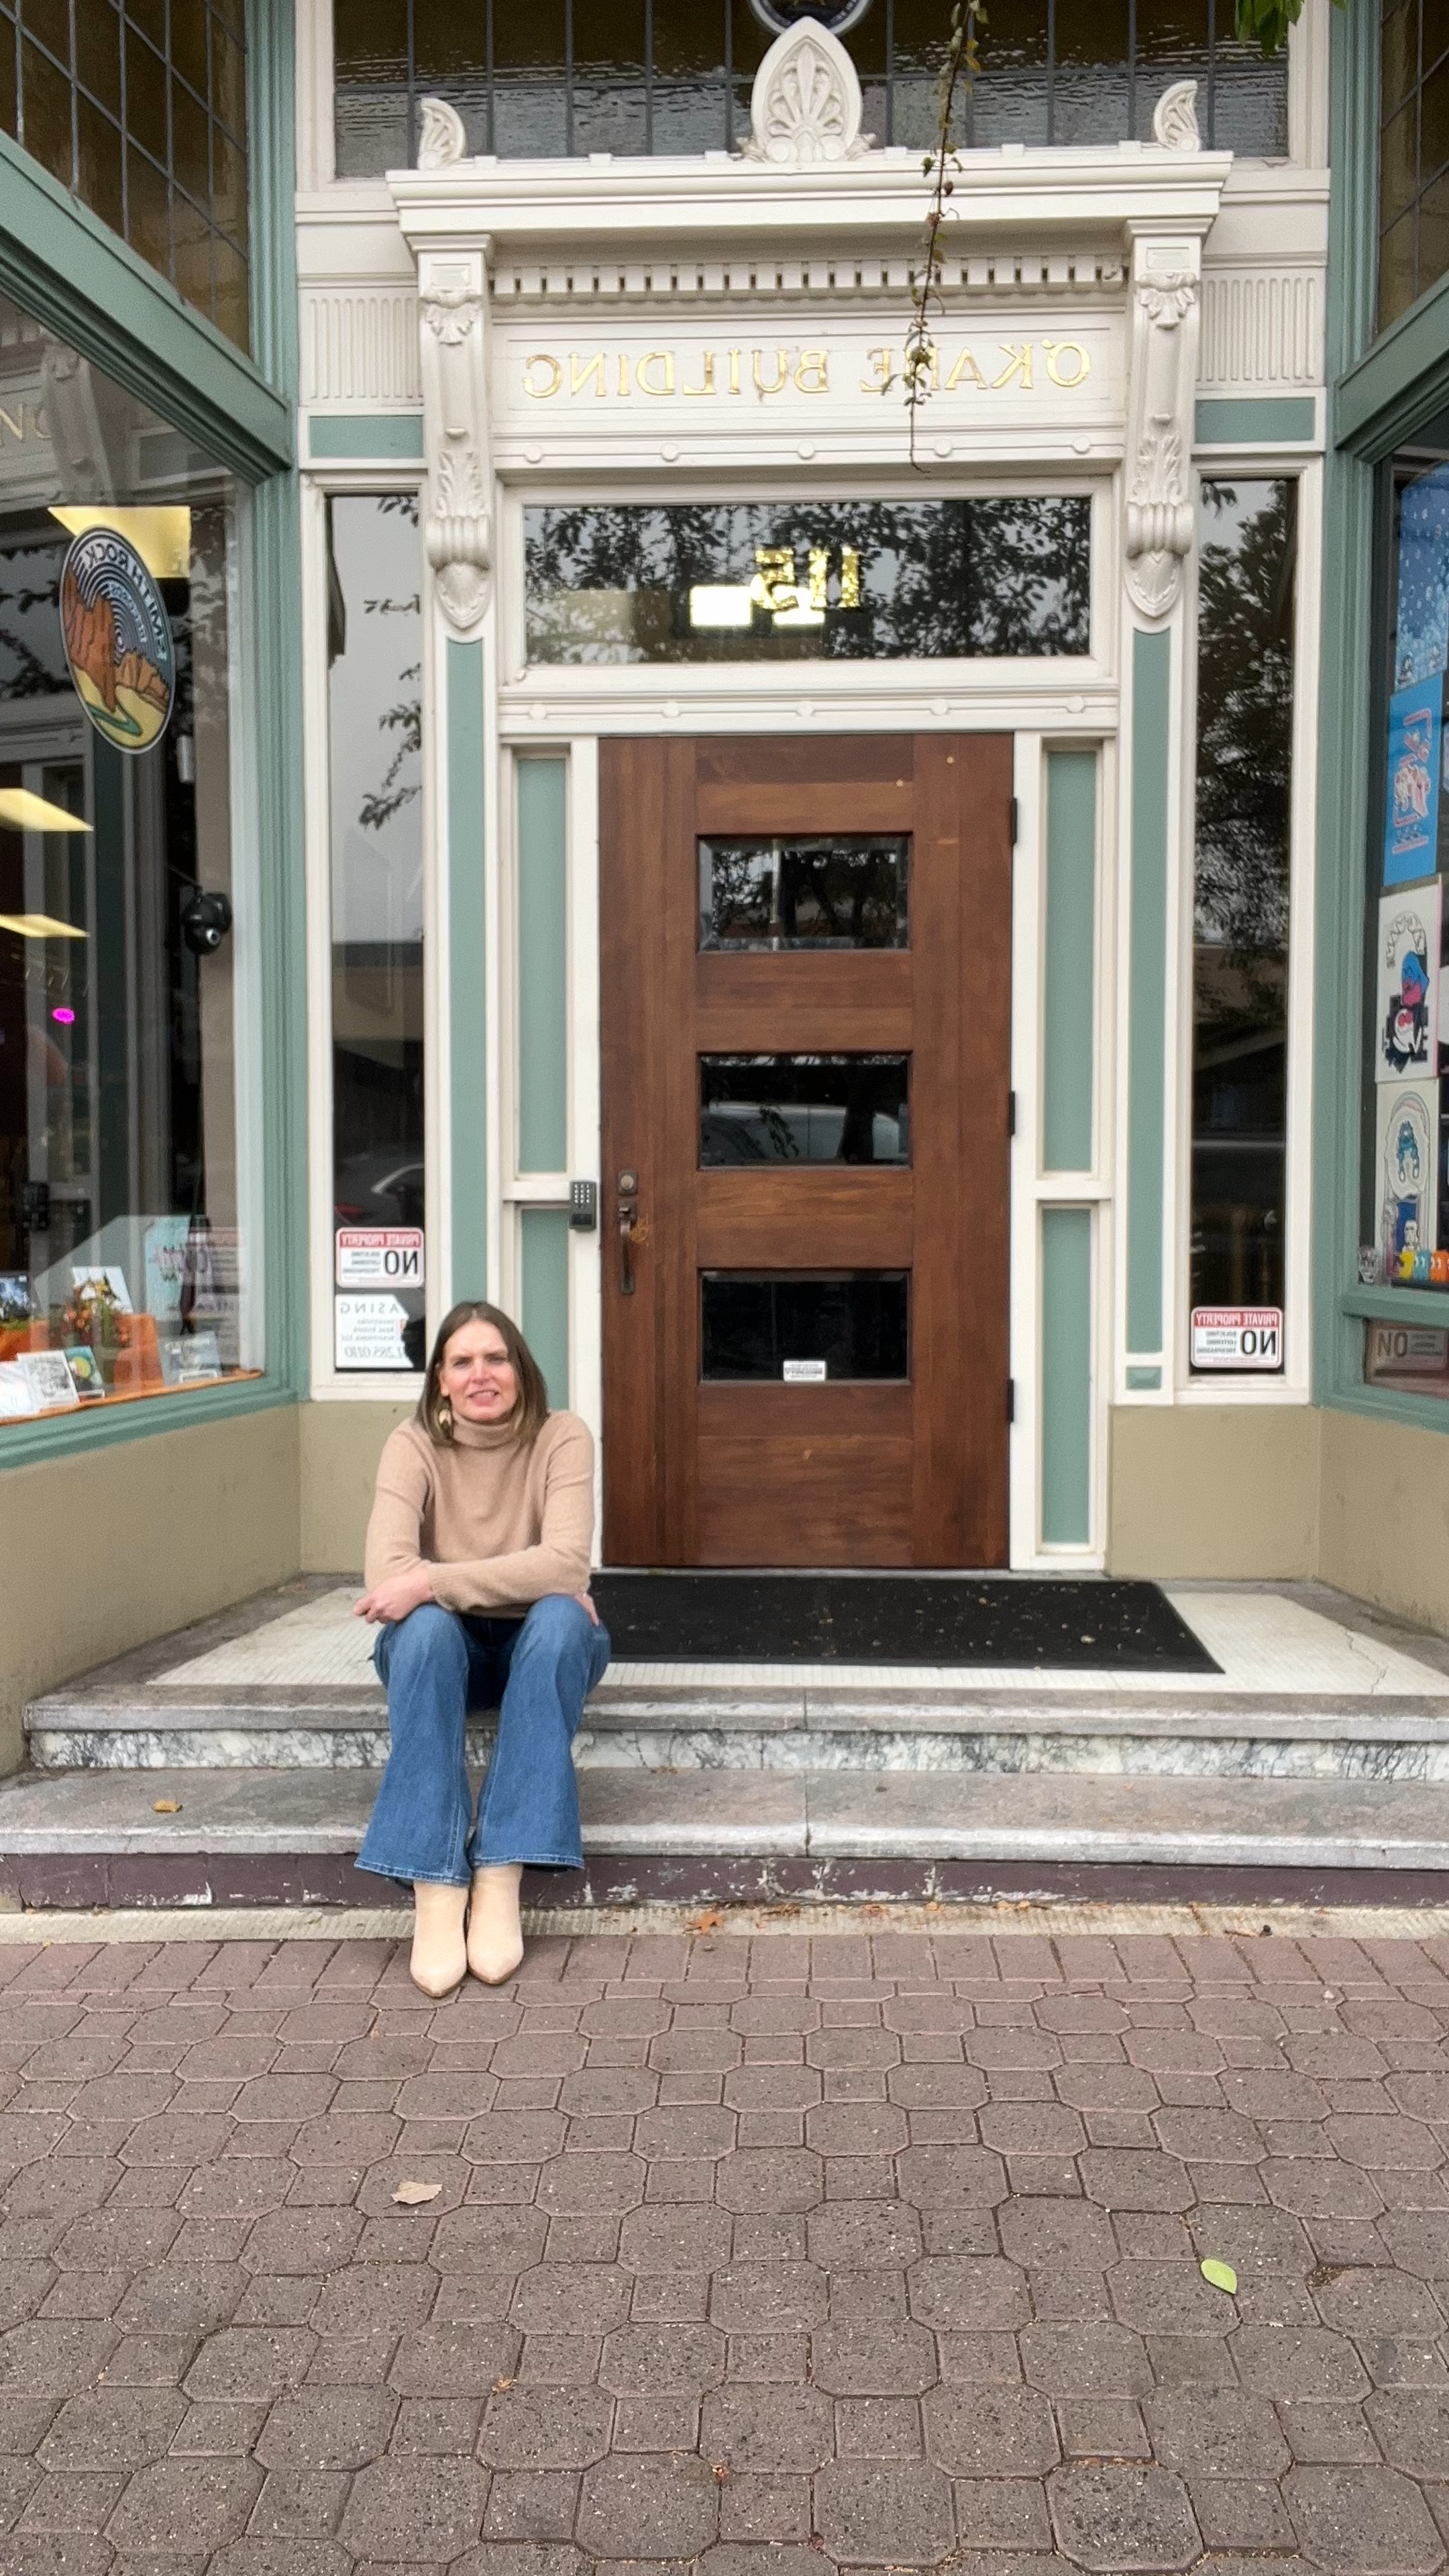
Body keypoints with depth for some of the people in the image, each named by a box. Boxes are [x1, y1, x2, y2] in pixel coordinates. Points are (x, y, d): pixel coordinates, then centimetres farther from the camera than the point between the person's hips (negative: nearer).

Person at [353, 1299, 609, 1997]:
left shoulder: (562, 1438, -12)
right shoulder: (413, 1445, -11)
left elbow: (565, 1564, -27)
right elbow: (386, 1577, -25)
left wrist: (432, 1581, -33)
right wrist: (509, 1583, -29)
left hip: (542, 1645, 0)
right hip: (445, 1647, 0)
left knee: (559, 1617, -34)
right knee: (425, 1625, -34)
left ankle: (500, 1881, -34)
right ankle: (436, 1891, -37)